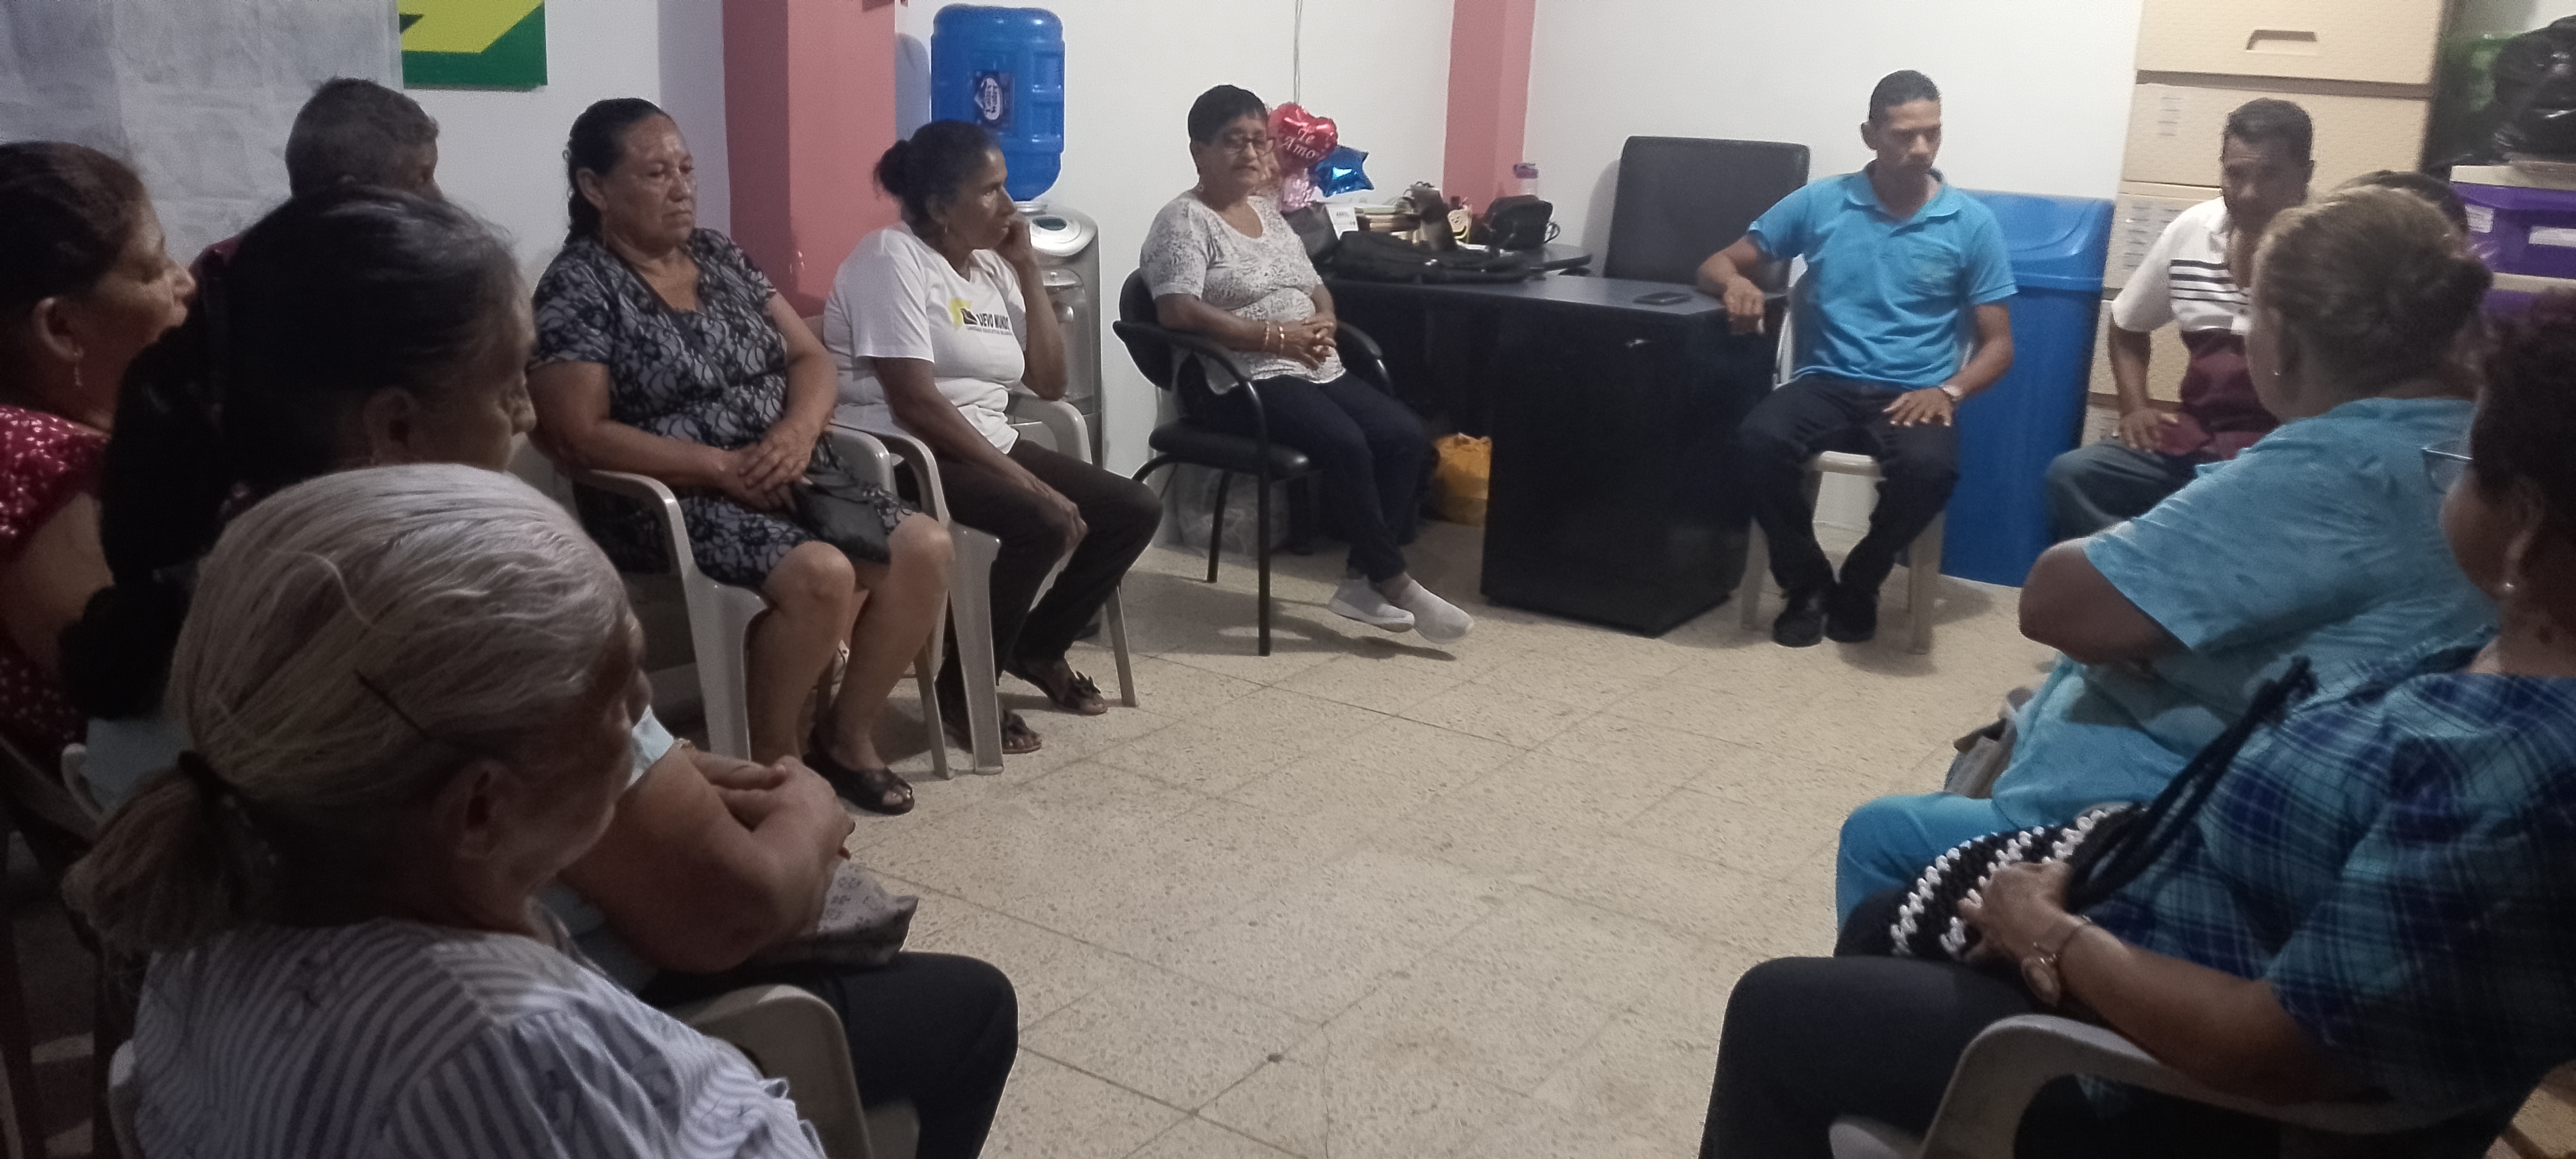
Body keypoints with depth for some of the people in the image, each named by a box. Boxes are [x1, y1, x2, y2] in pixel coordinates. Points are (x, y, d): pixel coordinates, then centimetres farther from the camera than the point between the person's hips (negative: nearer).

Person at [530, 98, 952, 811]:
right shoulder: (577, 287, -8)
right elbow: (580, 437, -16)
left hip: (789, 476, 7)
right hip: (670, 499, -7)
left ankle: (846, 732, 3)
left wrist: (798, 432, -12)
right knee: (823, 575, -31)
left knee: (925, 548, -13)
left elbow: (811, 358, 11)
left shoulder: (718, 255, 12)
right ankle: (769, 760, -9)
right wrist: (722, 466, -20)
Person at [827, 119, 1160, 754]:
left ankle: (1038, 647, 17)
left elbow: (1050, 382, 10)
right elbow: (915, 402, -22)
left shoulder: (991, 266, 12)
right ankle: (964, 684, -12)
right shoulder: (892, 257, -13)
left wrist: (1028, 270, 2)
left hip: (989, 447, 9)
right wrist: (1028, 484, -25)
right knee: (1046, 524, -32)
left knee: (1137, 509, 0)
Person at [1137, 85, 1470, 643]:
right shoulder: (1184, 220, -6)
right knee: (1346, 445, -29)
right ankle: (1395, 584, -14)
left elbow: (1317, 289, 24)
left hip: (1315, 370, 8)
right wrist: (1275, 335, -21)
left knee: (1407, 436, -13)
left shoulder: (1269, 212, 19)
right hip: (1239, 380, -8)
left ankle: (1362, 582, -9)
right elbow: (1178, 312, -20)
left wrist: (1324, 320, -2)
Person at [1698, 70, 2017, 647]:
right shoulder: (1819, 202, 6)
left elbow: (1998, 343, 6)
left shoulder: (1972, 223, 4)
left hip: (1915, 395, 0)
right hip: (1827, 383, 1)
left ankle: (1859, 582, -4)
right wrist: (1735, 281, -16)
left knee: (1928, 468, -35)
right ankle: (1808, 583, -8)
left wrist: (1948, 390, -14)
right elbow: (1715, 266, 10)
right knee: (1759, 440, -33)